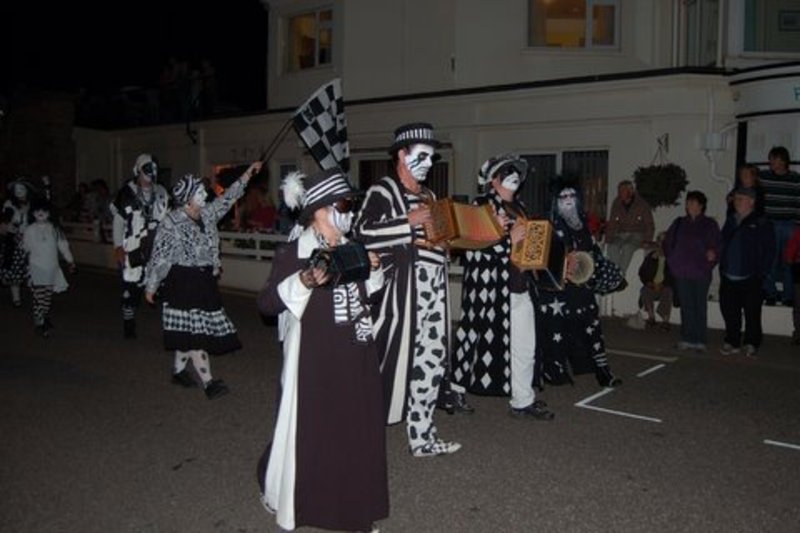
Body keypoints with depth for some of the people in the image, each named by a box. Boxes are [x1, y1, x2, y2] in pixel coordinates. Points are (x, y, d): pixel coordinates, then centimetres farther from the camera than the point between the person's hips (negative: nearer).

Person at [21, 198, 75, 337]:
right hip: (37, 268, -3)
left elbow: (63, 245, 7)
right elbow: (26, 247, 3)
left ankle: (45, 317, 31)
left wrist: (70, 261, 8)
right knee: (39, 297, -7)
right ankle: (39, 323, 1)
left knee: (48, 296, 13)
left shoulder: (54, 229, 2)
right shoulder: (30, 230, -4)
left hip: (52, 268, 3)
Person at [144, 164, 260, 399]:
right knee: (193, 330, -6)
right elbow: (159, 256, -9)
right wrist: (150, 285, -6)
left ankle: (179, 370, 31)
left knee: (188, 330, 14)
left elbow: (228, 198, 15)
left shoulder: (207, 214, 7)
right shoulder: (171, 223, -12)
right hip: (183, 282, -7)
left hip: (204, 281, 7)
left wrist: (247, 174, 12)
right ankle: (208, 382, -6)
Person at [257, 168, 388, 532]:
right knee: (311, 429, 5)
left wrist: (372, 271, 2)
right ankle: (280, 491, 32)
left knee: (357, 428, 10)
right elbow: (266, 303, -16)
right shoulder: (294, 253, -10)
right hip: (315, 357, -6)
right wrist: (304, 282, -29)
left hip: (355, 355, 6)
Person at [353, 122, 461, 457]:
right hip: (403, 287, -8)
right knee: (394, 358, -5)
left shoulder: (428, 195, 20)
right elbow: (363, 233, -19)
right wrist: (409, 221, -19)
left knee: (431, 361, 9)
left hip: (434, 288, 8)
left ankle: (422, 436, 21)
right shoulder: (383, 190, -5)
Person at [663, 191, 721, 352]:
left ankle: (700, 340, 4)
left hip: (701, 272, -3)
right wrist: (673, 261, 6)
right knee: (686, 306, 6)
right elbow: (667, 243, 15)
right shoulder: (679, 223, 12)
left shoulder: (710, 224, 4)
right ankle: (687, 339, 12)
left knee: (700, 306, -1)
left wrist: (712, 254, -15)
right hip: (682, 272, 3)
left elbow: (716, 247, 1)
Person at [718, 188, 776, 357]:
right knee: (729, 312, 7)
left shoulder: (762, 224, -1)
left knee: (752, 313, 2)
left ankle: (751, 343, 14)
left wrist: (761, 273, -10)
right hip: (728, 279, 5)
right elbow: (722, 247, 17)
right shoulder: (730, 222, 15)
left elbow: (769, 251, -4)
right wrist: (722, 270, 8)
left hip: (750, 279, -5)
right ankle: (732, 342, 18)